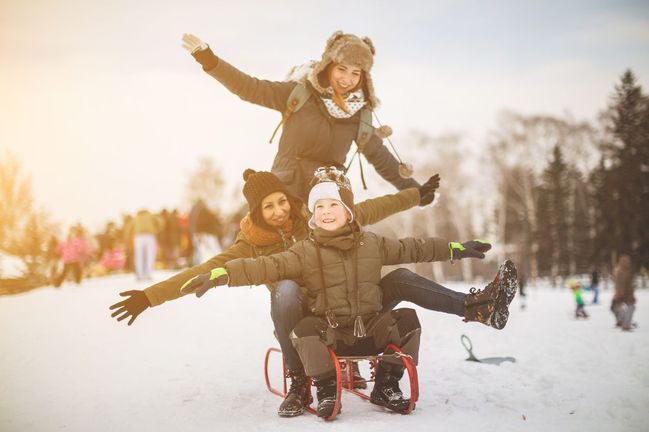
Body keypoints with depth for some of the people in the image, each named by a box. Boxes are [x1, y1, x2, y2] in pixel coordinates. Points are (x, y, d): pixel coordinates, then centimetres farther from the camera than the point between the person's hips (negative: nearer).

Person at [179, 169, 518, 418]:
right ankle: (326, 388, -10)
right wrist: (219, 274, -28)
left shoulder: (372, 245, 6)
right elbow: (267, 266, -15)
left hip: (371, 329, 3)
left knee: (407, 319, -16)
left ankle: (386, 385, 0)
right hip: (329, 332, -3)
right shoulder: (305, 252, -4)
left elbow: (411, 249, 16)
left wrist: (455, 248, 18)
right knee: (304, 330, -32)